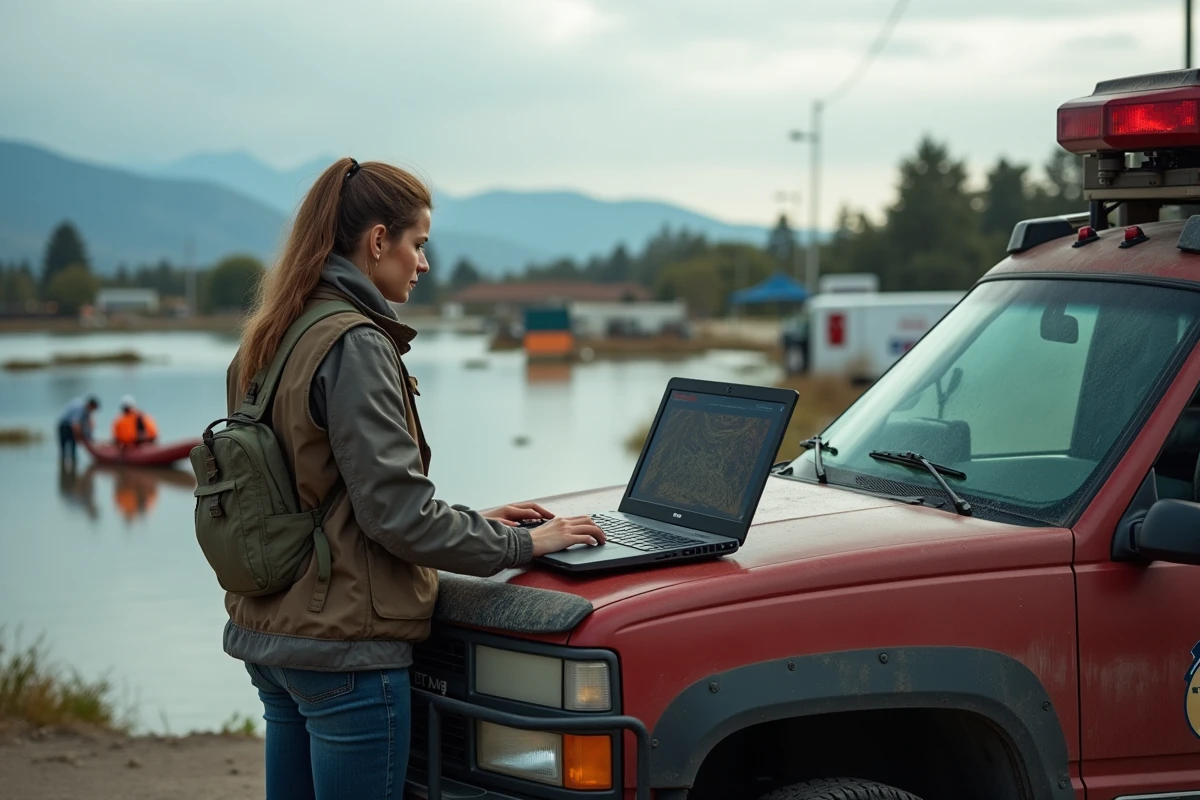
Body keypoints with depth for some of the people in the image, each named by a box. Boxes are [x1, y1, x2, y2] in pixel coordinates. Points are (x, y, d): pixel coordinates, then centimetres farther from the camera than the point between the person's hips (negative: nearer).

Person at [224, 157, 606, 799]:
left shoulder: (269, 341, 11)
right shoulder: (353, 345, -17)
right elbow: (394, 511, -20)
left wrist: (472, 521, 14)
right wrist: (520, 544, -10)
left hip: (270, 630, 9)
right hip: (344, 644, -9)